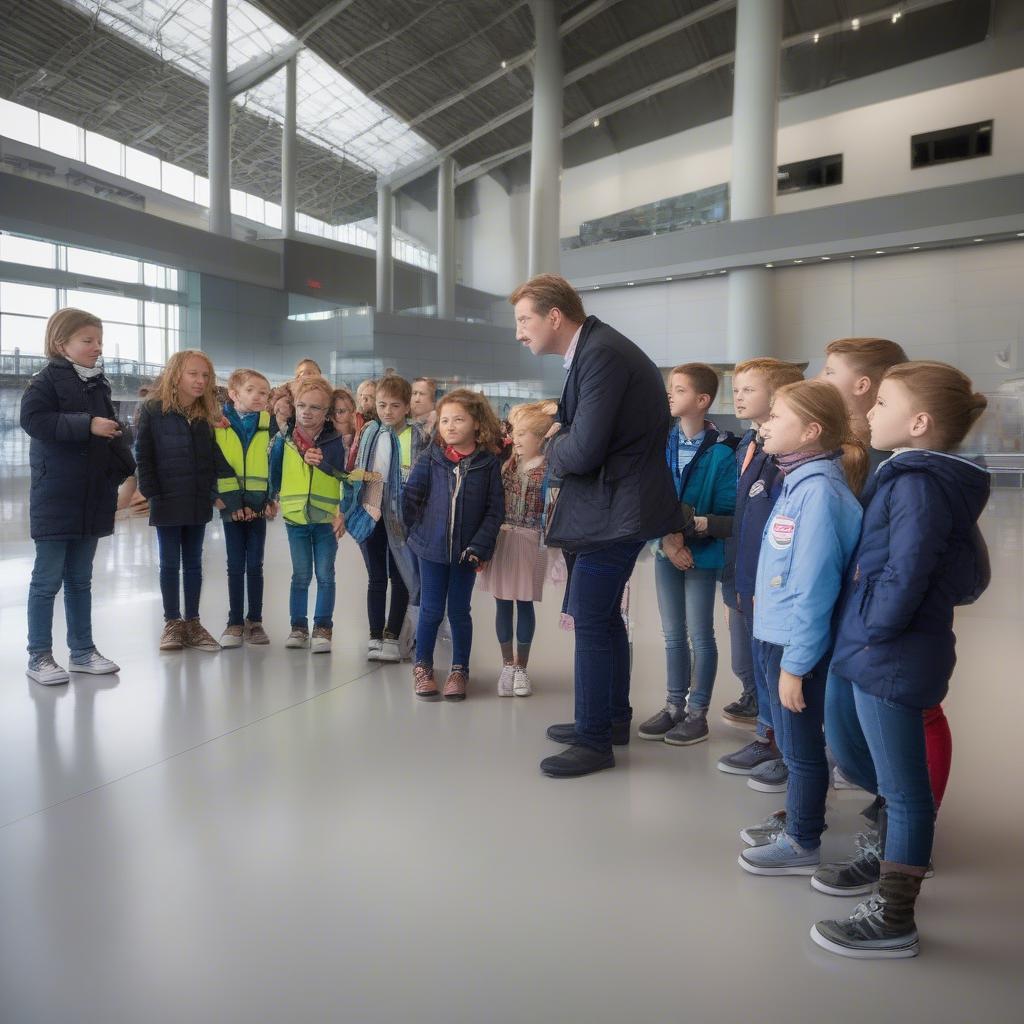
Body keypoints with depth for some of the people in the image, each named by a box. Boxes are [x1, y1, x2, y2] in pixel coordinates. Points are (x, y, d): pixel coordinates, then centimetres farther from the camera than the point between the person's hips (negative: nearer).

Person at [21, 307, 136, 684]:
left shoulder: (98, 385, 12)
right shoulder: (46, 381, -7)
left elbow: (113, 435, 18)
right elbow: (34, 420, -23)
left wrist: (126, 473, 6)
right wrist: (87, 425, -27)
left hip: (93, 498, 7)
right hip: (55, 499, -6)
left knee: (80, 579, 14)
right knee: (47, 579, 1)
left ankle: (82, 650, 22)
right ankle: (39, 656, 11)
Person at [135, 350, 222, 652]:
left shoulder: (208, 415, 5)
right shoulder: (154, 411, -6)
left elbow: (213, 457, 8)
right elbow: (143, 455, -6)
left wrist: (212, 492, 1)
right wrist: (151, 492, -10)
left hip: (198, 502, 4)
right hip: (167, 502, -3)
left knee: (193, 563, 11)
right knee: (169, 564, 6)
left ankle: (192, 622, 20)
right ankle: (172, 624, 16)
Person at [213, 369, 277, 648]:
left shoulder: (269, 426, 2)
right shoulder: (218, 425, -3)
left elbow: (275, 463, 1)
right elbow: (217, 465, -7)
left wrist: (273, 499, -7)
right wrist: (228, 501, -13)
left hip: (259, 506, 1)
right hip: (232, 506, -1)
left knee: (255, 566, 7)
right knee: (235, 567, 6)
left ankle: (255, 621, 17)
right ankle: (235, 622, 14)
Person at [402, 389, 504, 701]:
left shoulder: (489, 462, -6)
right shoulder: (431, 458, -4)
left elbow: (495, 509, -7)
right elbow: (410, 496, 2)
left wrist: (480, 546, -12)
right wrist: (418, 531, 1)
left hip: (467, 551, 0)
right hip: (432, 547, 1)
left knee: (459, 611, 10)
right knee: (431, 611, 8)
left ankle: (459, 670, 24)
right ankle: (422, 667, 24)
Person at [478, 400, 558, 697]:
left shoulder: (548, 468, -7)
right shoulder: (507, 461, 4)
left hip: (529, 540, -4)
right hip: (499, 537, 4)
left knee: (525, 604, 6)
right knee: (503, 603, 8)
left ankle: (522, 668, 19)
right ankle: (507, 665, 21)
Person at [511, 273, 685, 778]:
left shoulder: (602, 354, -20)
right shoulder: (595, 350, 10)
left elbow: (582, 451, -24)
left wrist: (550, 448, -5)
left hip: (614, 512, -10)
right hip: (615, 506, 10)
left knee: (590, 621, -1)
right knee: (603, 616, 19)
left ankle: (594, 740, 14)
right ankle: (613, 718, 35)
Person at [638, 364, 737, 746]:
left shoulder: (720, 454, -14)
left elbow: (731, 517, -13)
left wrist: (702, 523, -29)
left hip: (702, 555, -5)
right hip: (665, 550, 5)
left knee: (700, 635, 7)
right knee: (673, 634, 15)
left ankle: (697, 712, 21)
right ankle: (674, 705, 28)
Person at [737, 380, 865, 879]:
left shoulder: (819, 490, -21)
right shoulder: (798, 482, 7)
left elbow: (815, 585, -23)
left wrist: (795, 664, -19)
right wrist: (777, 648, 16)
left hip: (798, 644, -8)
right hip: (777, 635, 8)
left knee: (800, 745, 8)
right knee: (794, 740, 21)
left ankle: (803, 846, 25)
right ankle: (798, 820, 38)